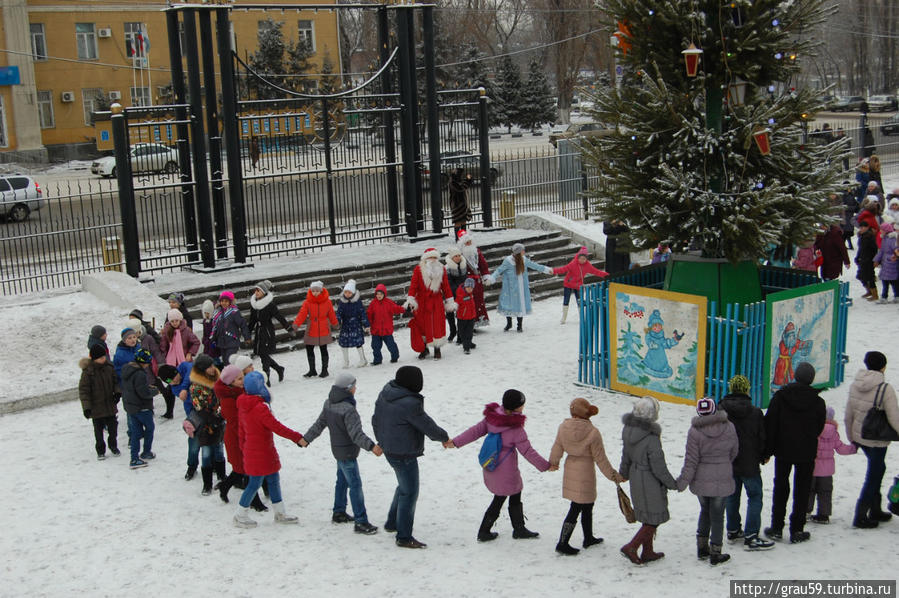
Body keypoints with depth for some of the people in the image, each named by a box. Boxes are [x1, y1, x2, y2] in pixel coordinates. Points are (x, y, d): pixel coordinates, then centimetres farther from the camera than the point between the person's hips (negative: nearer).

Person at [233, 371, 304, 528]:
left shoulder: (243, 406, 3)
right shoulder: (260, 407, -25)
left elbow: (242, 430, 14)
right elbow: (277, 427, -24)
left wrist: (244, 448, 25)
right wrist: (297, 437, -19)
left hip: (251, 449, 9)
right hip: (260, 453, -9)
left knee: (273, 480, 17)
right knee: (255, 483, 4)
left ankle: (280, 514, 26)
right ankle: (240, 516, 17)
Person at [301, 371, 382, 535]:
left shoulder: (329, 403, 1)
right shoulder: (348, 409, -27)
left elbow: (319, 424, 10)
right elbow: (356, 434, -33)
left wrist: (306, 439, 19)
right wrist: (371, 446, -42)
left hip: (338, 449, 10)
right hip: (347, 453, -10)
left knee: (342, 480, 22)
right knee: (355, 485, -6)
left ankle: (338, 512, 35)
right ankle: (360, 522, -3)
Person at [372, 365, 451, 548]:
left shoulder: (385, 394, -1)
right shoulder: (410, 404, -27)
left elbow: (376, 420, 12)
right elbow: (428, 426, -16)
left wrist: (381, 441, 25)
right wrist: (444, 437, 2)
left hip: (389, 450, 9)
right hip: (404, 455, -9)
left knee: (404, 487, 26)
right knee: (409, 493, 2)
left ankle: (392, 523, 38)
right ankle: (404, 537, 8)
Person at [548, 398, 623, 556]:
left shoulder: (564, 427, -7)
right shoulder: (592, 433, -21)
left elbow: (557, 449, 5)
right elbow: (600, 459, -14)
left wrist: (553, 463, 26)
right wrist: (613, 476, -2)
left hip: (570, 470, 6)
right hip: (585, 473, -6)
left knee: (587, 506, 23)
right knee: (576, 509, 4)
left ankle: (588, 538, 37)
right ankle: (562, 544, 8)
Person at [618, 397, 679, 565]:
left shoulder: (629, 430, -5)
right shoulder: (651, 438, -28)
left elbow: (626, 456, 11)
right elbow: (659, 468, -20)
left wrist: (624, 473, 28)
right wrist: (672, 484, -4)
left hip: (636, 480, 8)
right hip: (650, 482, -8)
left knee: (648, 517, 21)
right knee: (654, 518, 8)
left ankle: (647, 552, 31)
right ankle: (631, 547, 4)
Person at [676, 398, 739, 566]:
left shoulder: (695, 431, -15)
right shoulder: (729, 428, -7)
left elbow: (691, 460, -12)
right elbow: (734, 452, 7)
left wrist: (682, 481, -2)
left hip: (701, 481, 0)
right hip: (722, 481, 0)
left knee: (705, 511, 20)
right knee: (717, 516, 9)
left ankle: (702, 548, 26)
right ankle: (715, 554, 16)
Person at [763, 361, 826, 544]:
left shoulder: (780, 395, -9)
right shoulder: (818, 402, -8)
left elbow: (770, 424, -8)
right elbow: (819, 429, 2)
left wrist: (767, 451, -1)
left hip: (783, 450, 1)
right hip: (806, 453, -1)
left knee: (780, 488, 13)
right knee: (802, 490, 9)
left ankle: (776, 528, 16)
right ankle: (796, 531, 9)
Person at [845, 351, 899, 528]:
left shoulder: (855, 385, -2)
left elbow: (848, 416, 6)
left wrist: (851, 438, 18)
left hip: (859, 436, 7)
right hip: (877, 440, -6)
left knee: (877, 469, 24)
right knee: (873, 476, 7)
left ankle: (875, 510, 34)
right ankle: (860, 517, 12)